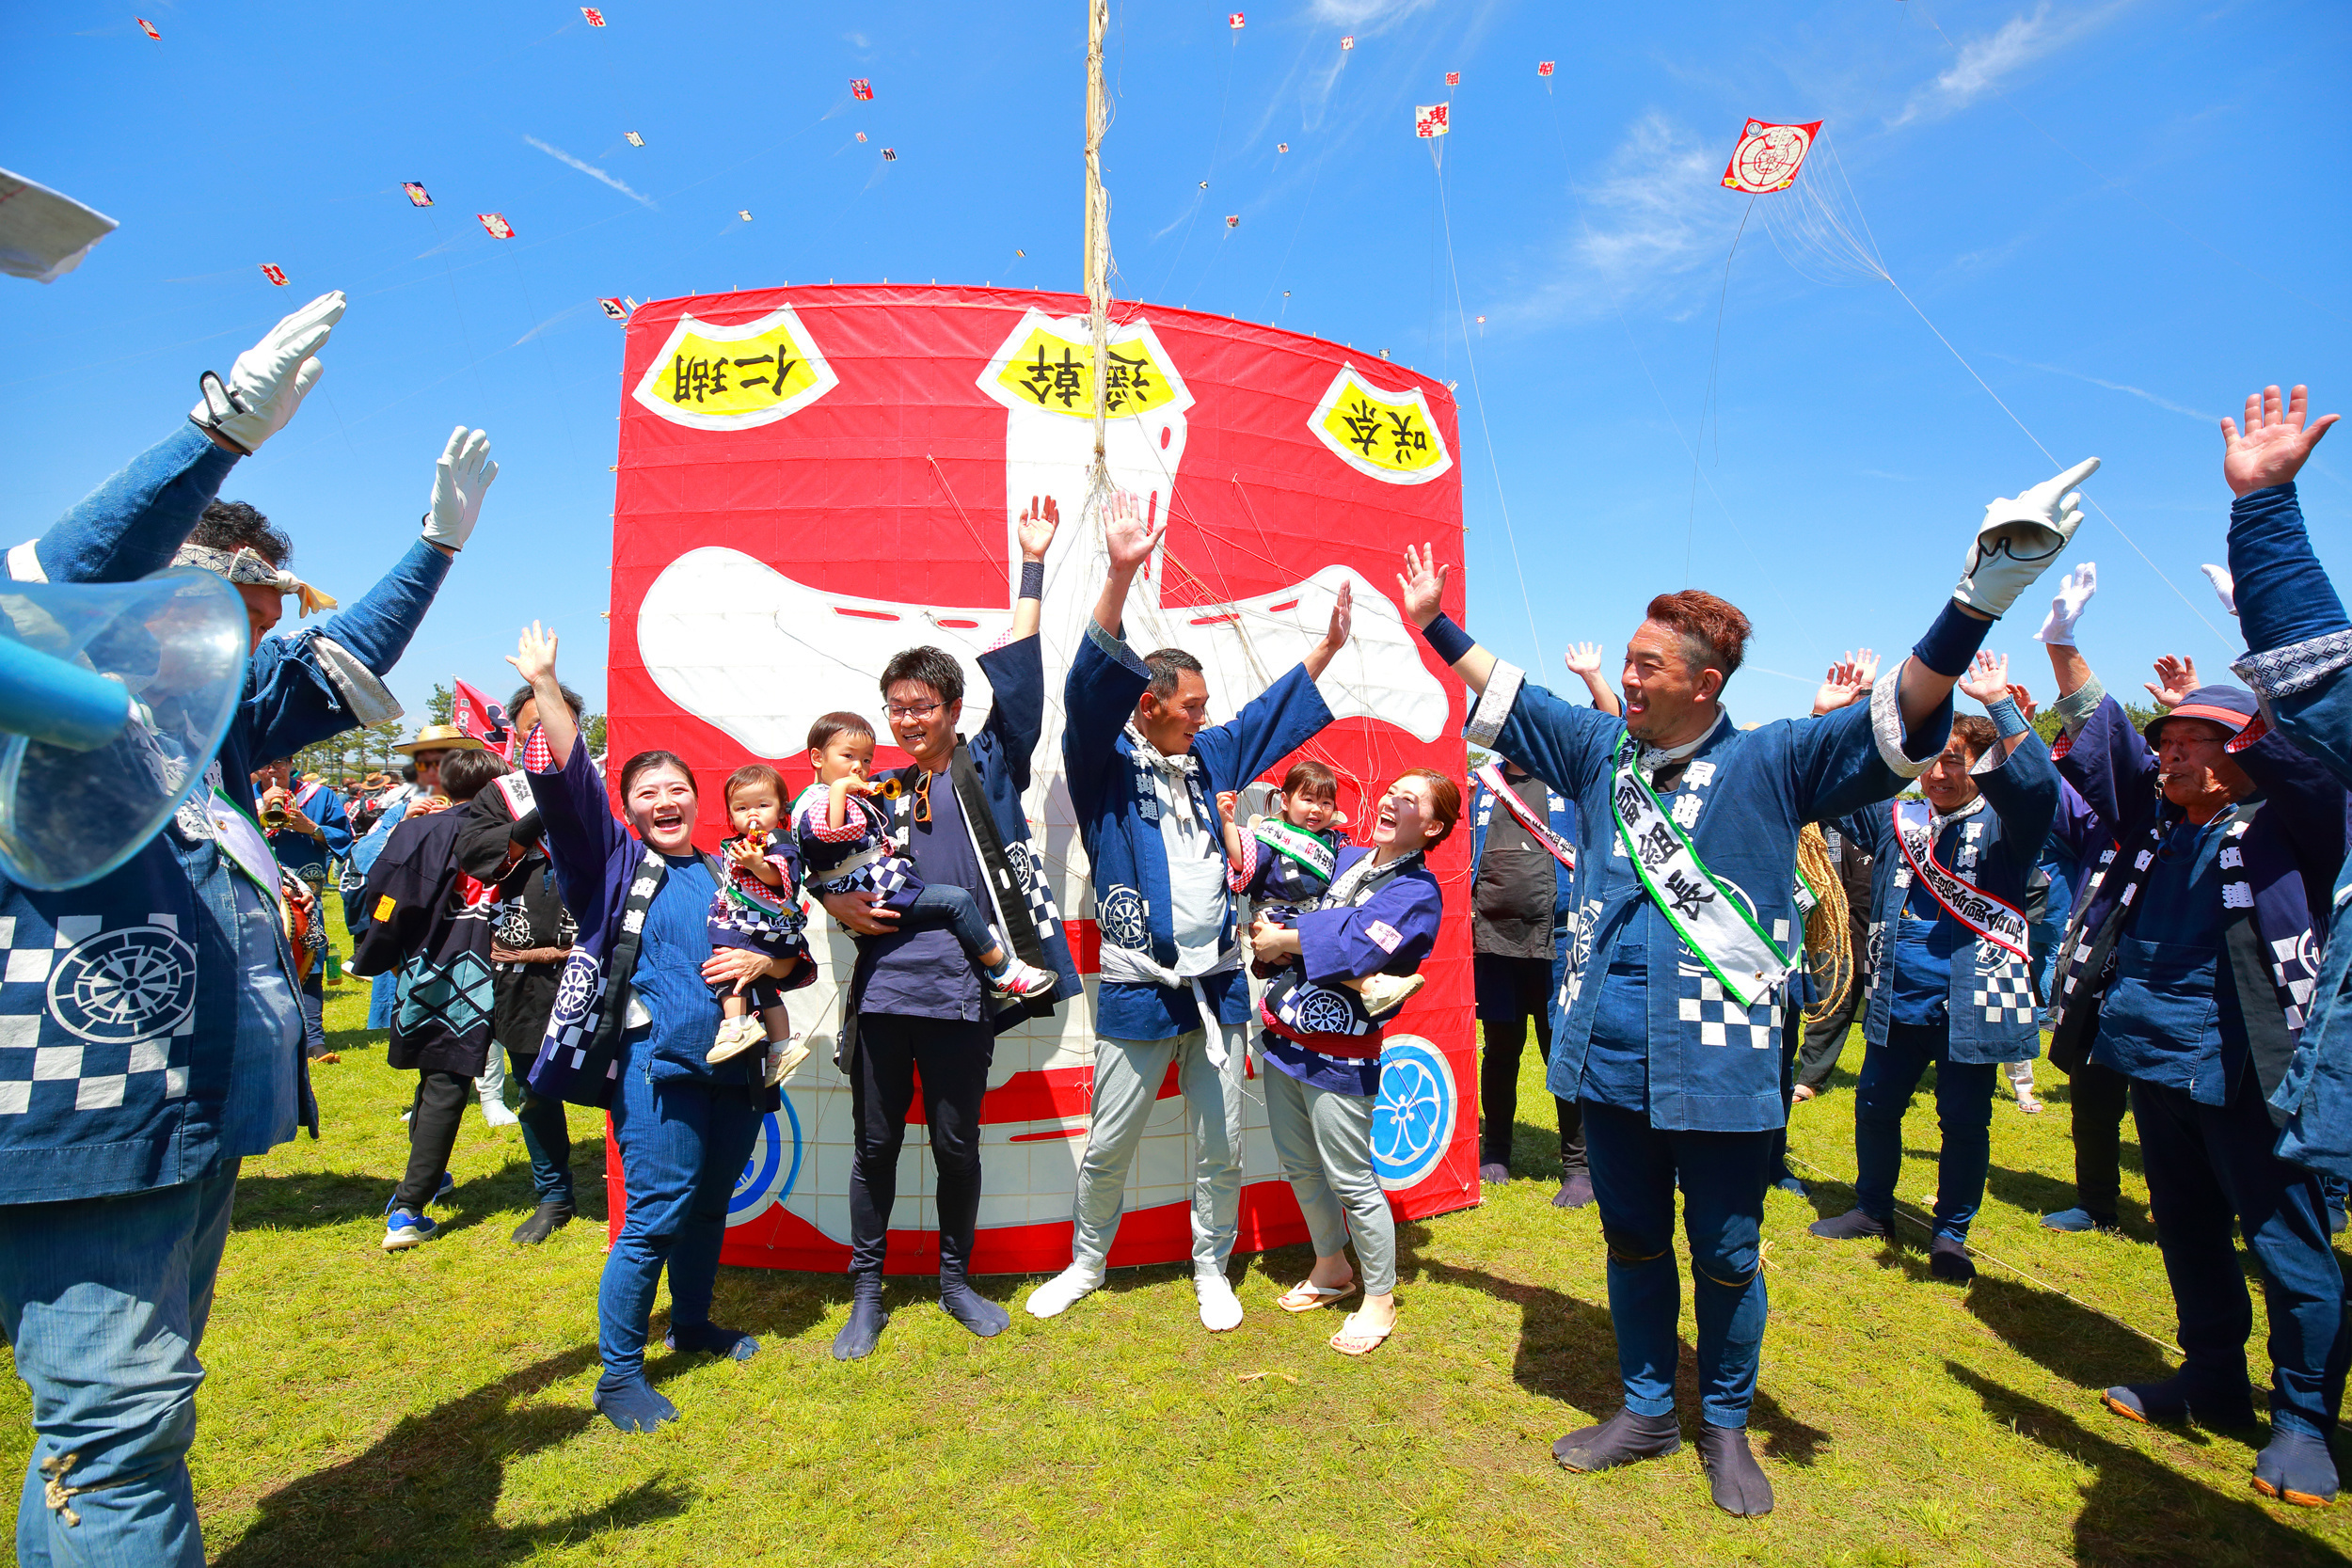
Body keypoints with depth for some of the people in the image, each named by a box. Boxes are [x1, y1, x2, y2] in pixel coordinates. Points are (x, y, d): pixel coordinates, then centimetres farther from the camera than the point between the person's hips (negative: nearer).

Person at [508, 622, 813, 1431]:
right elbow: (569, 784, -11)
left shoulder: (729, 872, 13)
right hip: (659, 1068, -4)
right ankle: (619, 1375, 13)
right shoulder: (618, 862, 3)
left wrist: (764, 961, -7)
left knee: (708, 1208, 17)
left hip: (736, 1068, 5)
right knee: (655, 1218, -4)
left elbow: (800, 959, 14)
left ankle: (692, 1323, 39)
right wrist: (545, 686, -16)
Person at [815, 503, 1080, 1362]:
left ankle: (956, 1277, 31)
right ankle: (867, 1291, 29)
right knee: (876, 1144, 12)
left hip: (962, 992, -2)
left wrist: (1032, 567, -1)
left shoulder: (987, 769, 3)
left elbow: (1018, 677, -2)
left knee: (956, 1143, 10)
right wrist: (840, 902, -1)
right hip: (882, 991, 2)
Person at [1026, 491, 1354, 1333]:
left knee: (1221, 1145, 13)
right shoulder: (1106, 764, -6)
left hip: (1218, 984, 4)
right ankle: (1086, 1262, 34)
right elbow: (1091, 686, -22)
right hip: (1136, 989, -4)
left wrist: (1329, 644, 21)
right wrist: (1121, 575, -32)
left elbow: (1272, 712, 21)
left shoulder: (1208, 758, 9)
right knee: (1107, 1146, 10)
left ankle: (1211, 1270, 33)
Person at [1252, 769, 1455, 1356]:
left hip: (1337, 1055, -7)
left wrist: (1284, 940, -12)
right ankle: (1331, 1270, 40)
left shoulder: (1419, 894, -10)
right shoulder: (1346, 858, 11)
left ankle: (1380, 1300, 25)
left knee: (1350, 1180, 4)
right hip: (1282, 1033, 7)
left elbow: (1357, 947, -22)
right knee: (1299, 1167, 19)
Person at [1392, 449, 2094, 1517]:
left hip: (1719, 1062, -3)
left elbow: (1899, 718, -16)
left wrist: (1976, 602, -30)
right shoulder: (1600, 749, 5)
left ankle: (1726, 1426, 37)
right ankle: (1646, 1410, 38)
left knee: (1726, 1256, 13)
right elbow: (1501, 696, 15)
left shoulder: (1770, 765, -6)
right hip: (1610, 1054, 4)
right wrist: (1433, 623, 18)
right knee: (1631, 1242, 18)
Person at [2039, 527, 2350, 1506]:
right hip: (2155, 1058, 6)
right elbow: (2096, 737, 13)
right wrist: (2064, 644, 6)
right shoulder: (2156, 817, 11)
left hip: (2246, 1068, -6)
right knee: (2186, 1230, 17)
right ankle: (2212, 1380, 33)